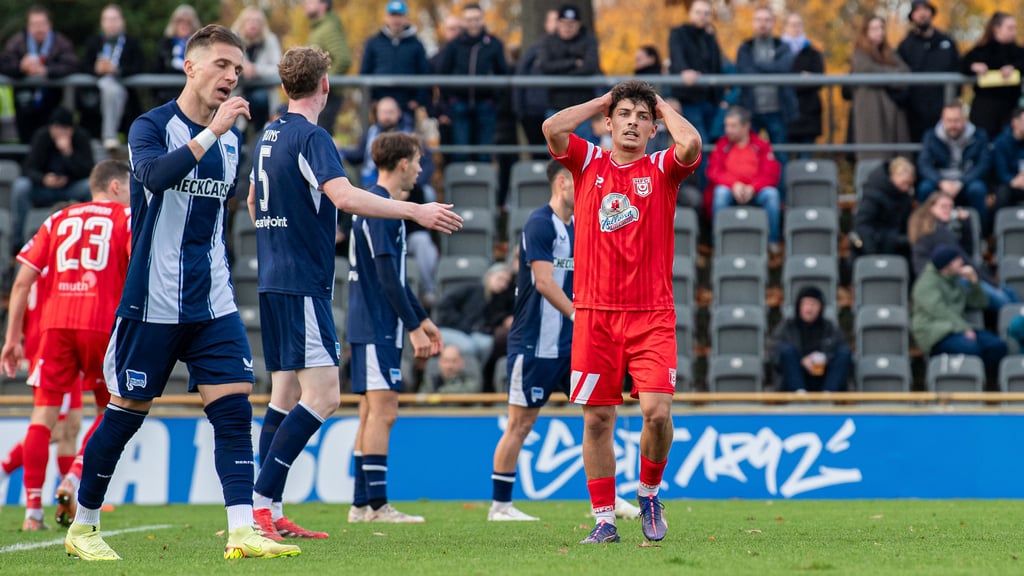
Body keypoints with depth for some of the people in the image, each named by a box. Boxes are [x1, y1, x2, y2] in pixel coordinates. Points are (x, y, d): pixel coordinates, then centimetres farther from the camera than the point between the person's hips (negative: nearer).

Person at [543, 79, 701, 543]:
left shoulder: (662, 169, 5)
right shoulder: (588, 163, 8)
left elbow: (691, 143, -16)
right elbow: (553, 127, -10)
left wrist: (662, 106, 2)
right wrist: (603, 101, 4)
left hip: (651, 314, -1)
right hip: (595, 312, 1)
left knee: (657, 410, -14)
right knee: (597, 418, 2)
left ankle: (649, 493, 11)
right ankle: (604, 519, 11)